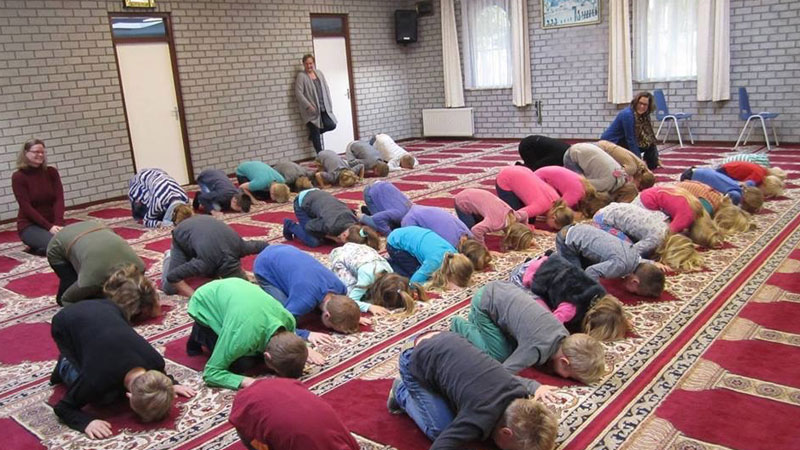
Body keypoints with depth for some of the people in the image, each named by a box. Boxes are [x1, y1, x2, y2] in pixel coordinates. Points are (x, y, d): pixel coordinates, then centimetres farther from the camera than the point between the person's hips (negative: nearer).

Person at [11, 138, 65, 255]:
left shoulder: (51, 172, 3)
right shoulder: (18, 177, -8)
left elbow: (59, 199, -4)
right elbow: (26, 207, -13)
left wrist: (58, 223, -20)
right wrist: (49, 227, -22)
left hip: (52, 222, 4)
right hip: (29, 225, -4)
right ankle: (37, 248, 3)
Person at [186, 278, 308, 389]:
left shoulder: (288, 319, -25)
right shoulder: (243, 335, -41)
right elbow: (211, 373, -29)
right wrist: (245, 381, -41)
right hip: (205, 305, -5)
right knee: (241, 364, -15)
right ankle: (200, 334, 8)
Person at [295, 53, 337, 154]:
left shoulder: (319, 73, 11)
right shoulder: (301, 76, -6)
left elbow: (326, 88, 12)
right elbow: (298, 93, -12)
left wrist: (329, 104, 4)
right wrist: (308, 106, -19)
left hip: (324, 108, 5)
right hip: (312, 110, -5)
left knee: (331, 125, -3)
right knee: (315, 133, 0)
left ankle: (313, 133, 23)